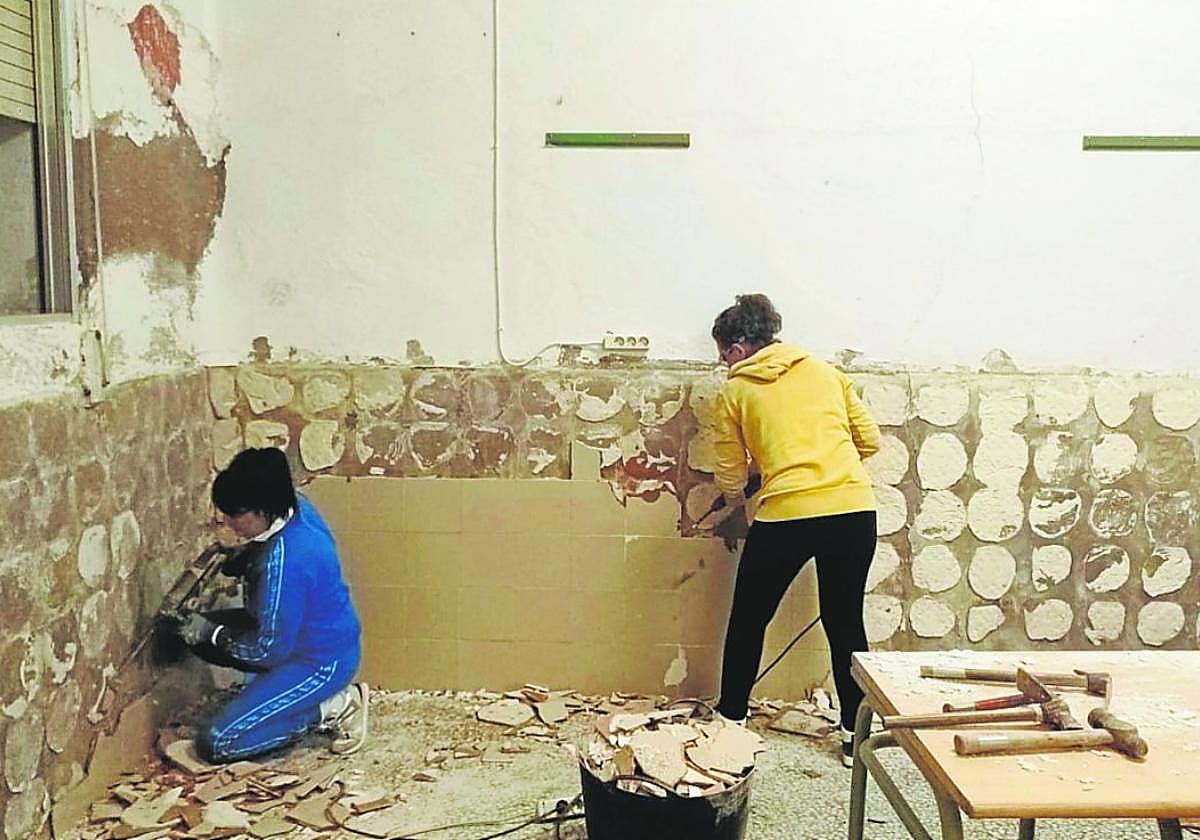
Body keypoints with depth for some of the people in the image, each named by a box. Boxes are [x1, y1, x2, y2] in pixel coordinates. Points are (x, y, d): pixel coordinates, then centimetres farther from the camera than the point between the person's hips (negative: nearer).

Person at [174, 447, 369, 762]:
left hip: (322, 662, -10)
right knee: (198, 634, 12)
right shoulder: (296, 509, -8)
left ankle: (333, 707, -1)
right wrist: (229, 563, 2)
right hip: (304, 632, 10)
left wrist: (213, 633, -10)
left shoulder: (285, 559, -33)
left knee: (216, 744, -10)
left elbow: (270, 649, -22)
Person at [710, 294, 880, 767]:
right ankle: (855, 736, 22)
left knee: (748, 619, 18)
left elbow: (731, 478, 11)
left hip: (786, 515, -3)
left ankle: (730, 719, 29)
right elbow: (870, 440, 15)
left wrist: (734, 503, 33)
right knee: (846, 622, 17)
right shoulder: (825, 372, 16)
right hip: (853, 510, 3)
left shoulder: (735, 393, 8)